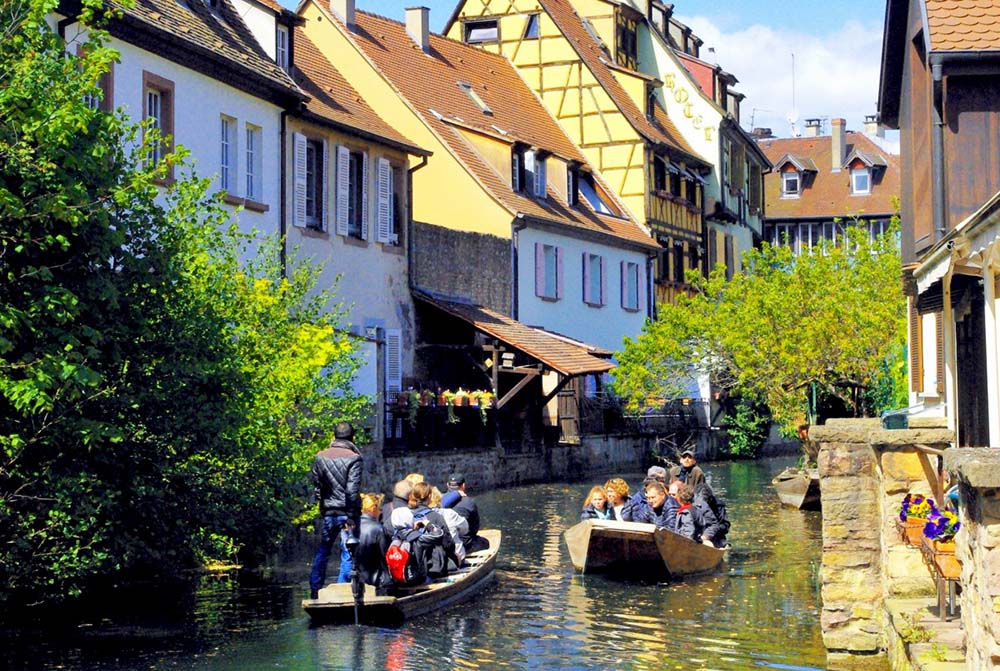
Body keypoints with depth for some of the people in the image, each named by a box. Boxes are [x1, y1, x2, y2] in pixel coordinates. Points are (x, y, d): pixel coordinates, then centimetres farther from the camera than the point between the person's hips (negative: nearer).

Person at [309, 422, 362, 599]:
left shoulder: (320, 457, 5)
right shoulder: (354, 458, -10)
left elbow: (316, 484, 8)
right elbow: (352, 490, -16)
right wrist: (351, 517, -13)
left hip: (328, 512, 5)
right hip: (347, 512, -5)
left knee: (322, 552, 18)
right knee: (347, 553, 1)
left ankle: (315, 591, 20)